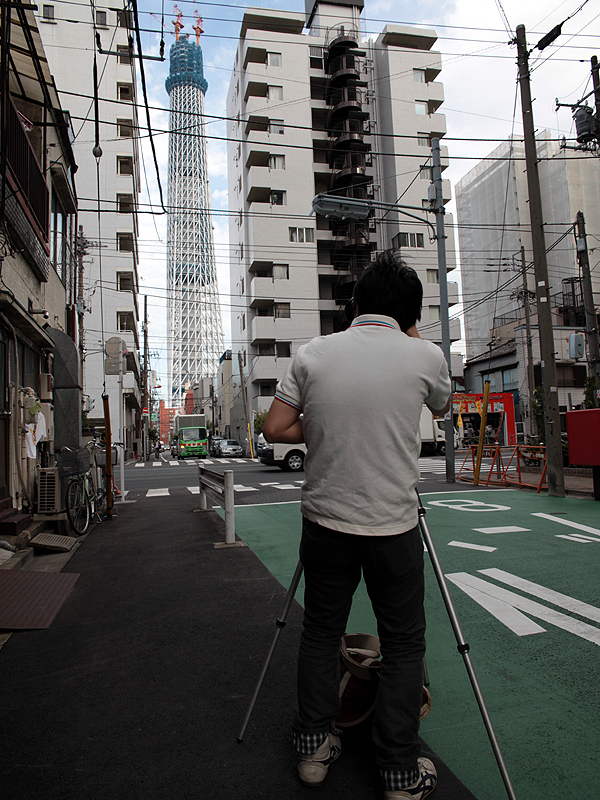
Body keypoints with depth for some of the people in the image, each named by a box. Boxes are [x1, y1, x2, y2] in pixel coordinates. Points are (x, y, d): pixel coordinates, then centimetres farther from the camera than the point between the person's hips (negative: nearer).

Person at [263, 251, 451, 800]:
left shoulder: (312, 354, -3)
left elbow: (276, 429, 0)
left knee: (320, 632, 19)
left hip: (324, 522, 2)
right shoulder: (426, 356, -7)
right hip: (395, 527, -2)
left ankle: (314, 747, 33)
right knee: (404, 646, 15)